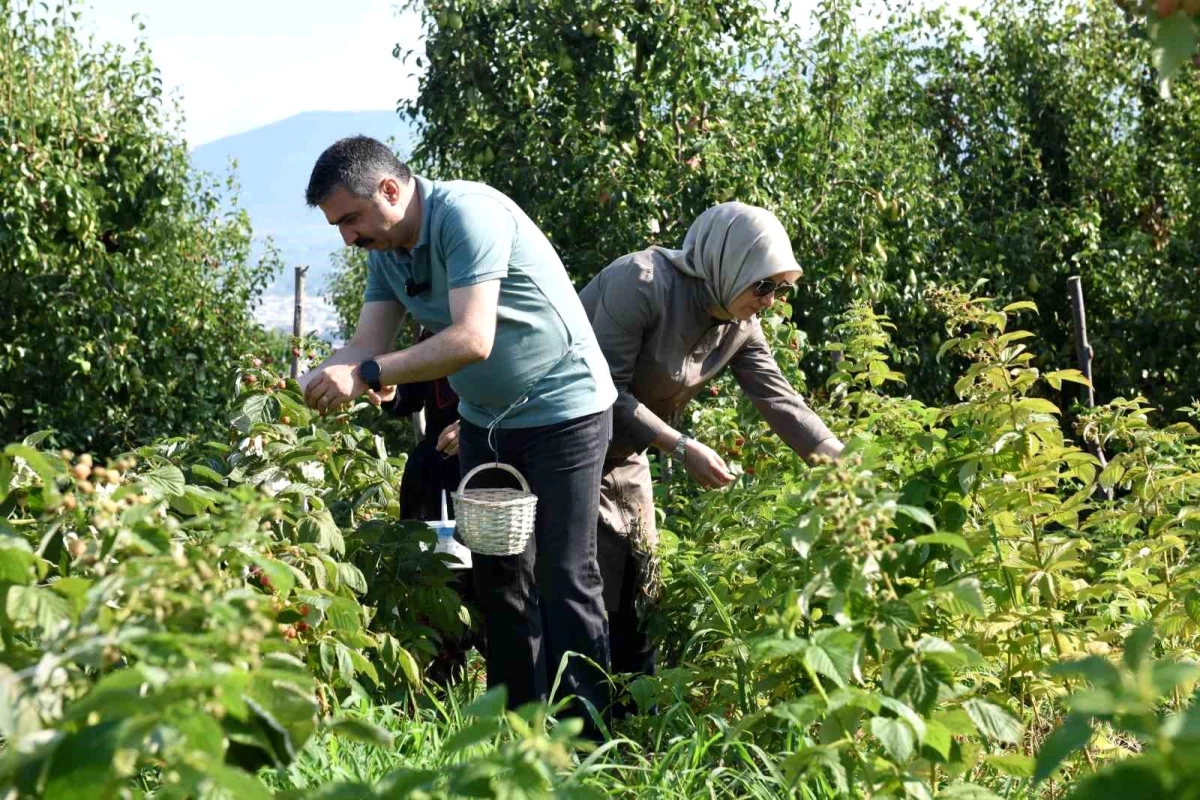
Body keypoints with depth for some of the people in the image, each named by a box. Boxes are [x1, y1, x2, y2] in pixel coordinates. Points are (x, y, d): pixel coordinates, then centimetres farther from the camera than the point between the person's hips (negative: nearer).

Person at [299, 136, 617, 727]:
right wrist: (316, 382, -24)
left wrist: (366, 375, -36)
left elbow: (472, 340, -34)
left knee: (564, 580, -7)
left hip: (564, 413, -9)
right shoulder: (386, 251, 2)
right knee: (495, 573, 10)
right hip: (484, 420, 9)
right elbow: (368, 343, -3)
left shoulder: (466, 214, -25)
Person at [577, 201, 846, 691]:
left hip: (626, 459, 8)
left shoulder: (739, 326, -3)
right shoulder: (642, 282, -27)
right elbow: (606, 391, -28)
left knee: (636, 595, 8)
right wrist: (684, 449, -29)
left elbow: (781, 401, -4)